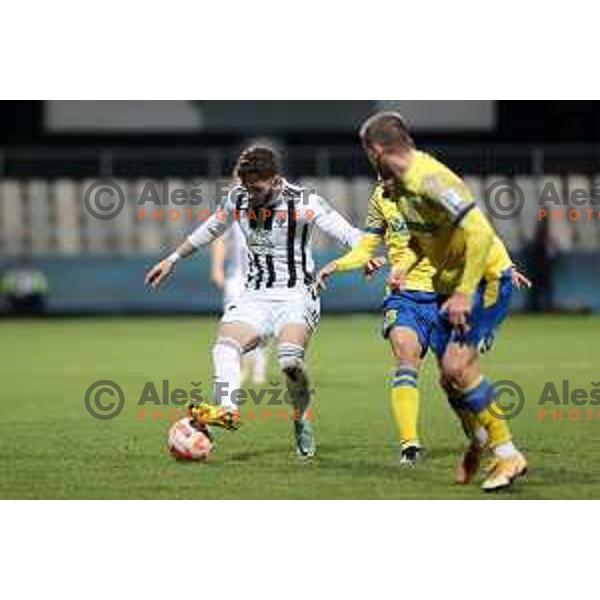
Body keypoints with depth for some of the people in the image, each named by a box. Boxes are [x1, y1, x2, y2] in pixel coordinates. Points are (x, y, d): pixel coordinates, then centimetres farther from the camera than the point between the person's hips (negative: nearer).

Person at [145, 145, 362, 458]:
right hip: (255, 296, 5)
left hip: (296, 294, -5)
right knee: (225, 345, -26)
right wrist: (173, 259, 31)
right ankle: (227, 409, -46)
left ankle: (301, 419, -7)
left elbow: (347, 234, -13)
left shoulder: (303, 203, -9)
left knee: (290, 358, -31)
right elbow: (210, 229, 24)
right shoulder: (238, 199, 6)